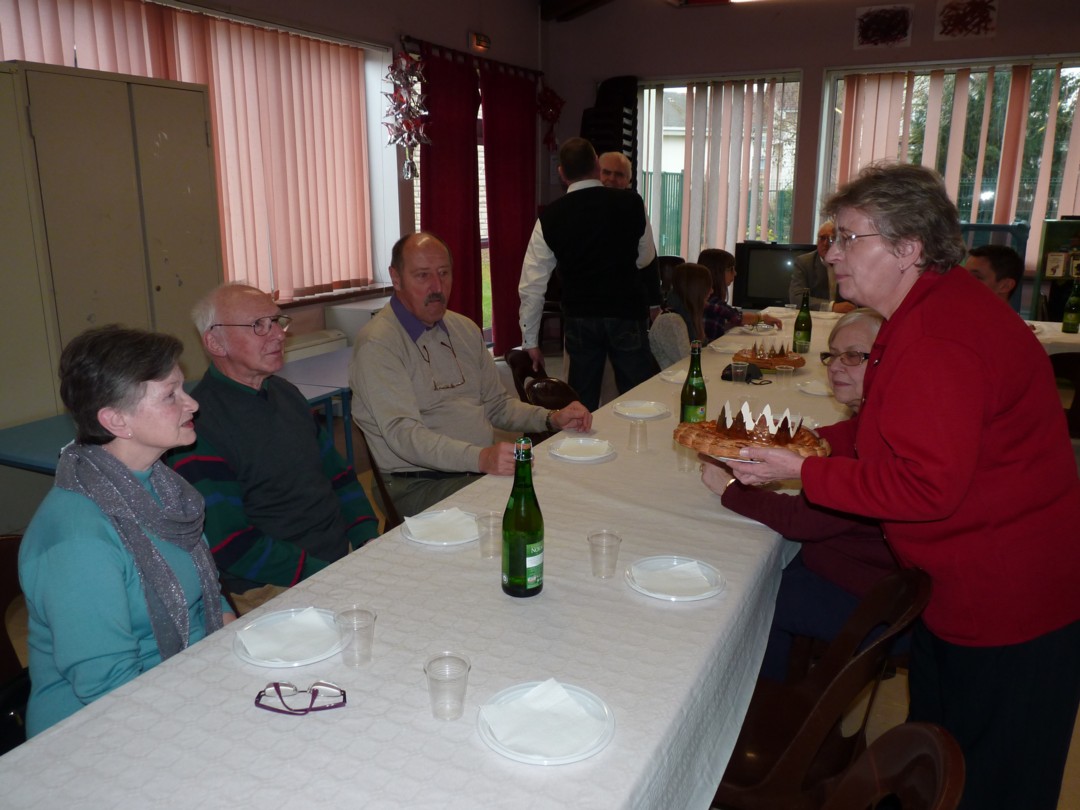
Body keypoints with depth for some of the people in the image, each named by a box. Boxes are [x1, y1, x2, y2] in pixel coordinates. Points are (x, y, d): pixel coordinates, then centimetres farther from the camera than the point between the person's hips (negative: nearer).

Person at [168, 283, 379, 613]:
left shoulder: (286, 393, 12)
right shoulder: (199, 426, -14)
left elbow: (337, 473, 19)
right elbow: (231, 545, -17)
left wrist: (369, 538, 3)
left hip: (346, 554, 8)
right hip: (276, 587, -8)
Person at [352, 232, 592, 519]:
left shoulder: (465, 330, 16)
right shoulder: (377, 344, -9)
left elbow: (497, 403, 23)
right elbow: (401, 432, -20)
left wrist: (551, 419, 4)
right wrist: (480, 458, -34)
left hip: (485, 467, 8)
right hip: (420, 483, -7)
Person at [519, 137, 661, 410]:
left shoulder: (550, 217, -3)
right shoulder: (632, 203, -4)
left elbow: (532, 286, -2)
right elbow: (645, 258, 11)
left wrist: (530, 342, 6)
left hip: (579, 319, 1)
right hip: (626, 313, -1)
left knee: (583, 405, 13)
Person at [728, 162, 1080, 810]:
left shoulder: (937, 341, -30)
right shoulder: (932, 310, 5)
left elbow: (925, 487, -32)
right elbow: (906, 431, 14)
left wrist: (803, 472, -25)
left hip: (1005, 605, -10)